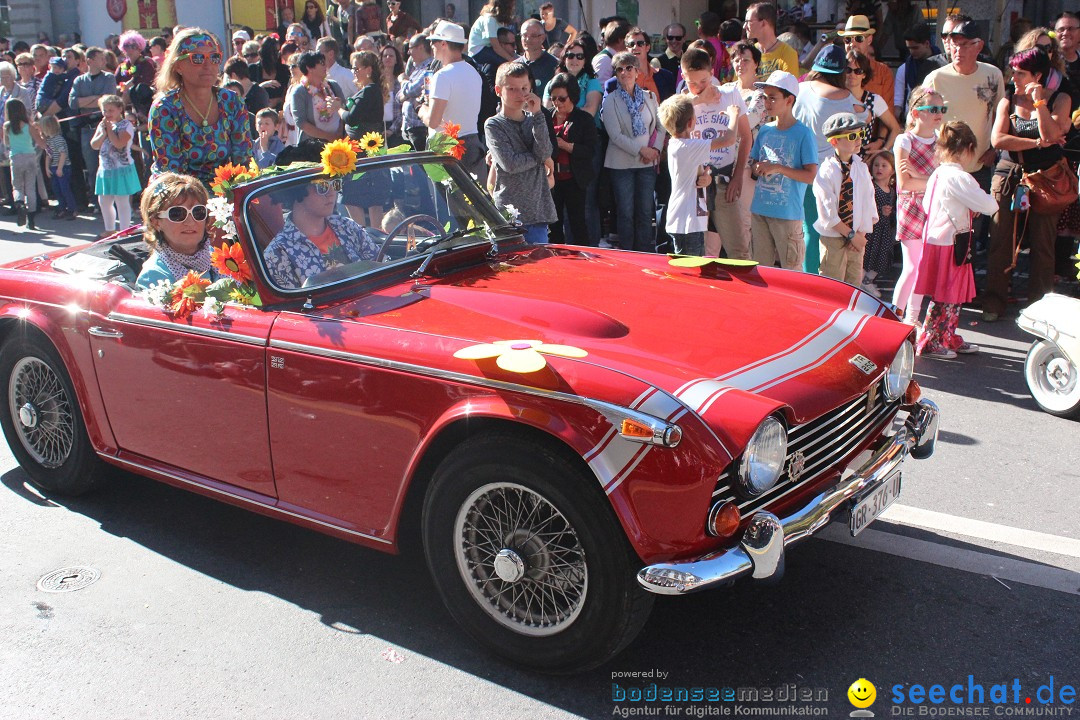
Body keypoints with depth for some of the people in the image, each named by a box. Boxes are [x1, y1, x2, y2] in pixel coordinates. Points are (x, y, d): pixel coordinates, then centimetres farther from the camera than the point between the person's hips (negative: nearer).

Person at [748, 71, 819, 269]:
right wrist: (758, 168, -8)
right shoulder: (765, 131, 10)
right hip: (759, 209, 6)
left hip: (788, 212, -6)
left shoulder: (803, 134, -7)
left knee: (792, 269, -1)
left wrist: (778, 168, -18)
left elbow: (810, 176, -12)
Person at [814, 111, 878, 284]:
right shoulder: (826, 172, -14)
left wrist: (861, 233, -7)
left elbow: (868, 202, 4)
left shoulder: (861, 167, 4)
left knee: (854, 281, 12)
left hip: (857, 238, 6)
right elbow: (828, 215, -16)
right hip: (833, 239, -6)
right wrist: (851, 235, -13)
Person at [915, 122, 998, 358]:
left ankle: (949, 338, 28)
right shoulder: (960, 178, -20)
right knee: (945, 297, 0)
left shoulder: (936, 174, 7)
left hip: (935, 239, 9)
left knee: (954, 294, 19)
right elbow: (988, 206, -19)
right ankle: (929, 344, 8)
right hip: (949, 244, -9)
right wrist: (992, 200, 6)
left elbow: (926, 205, 20)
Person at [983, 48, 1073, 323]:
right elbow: (997, 139, -6)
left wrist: (1040, 103, -15)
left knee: (1042, 244, -1)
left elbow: (1051, 135, -14)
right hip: (1008, 176, 2)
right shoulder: (1008, 101, 8)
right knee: (1001, 241, -2)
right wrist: (1037, 142, -9)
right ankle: (994, 300, 7)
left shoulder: (1059, 99, 2)